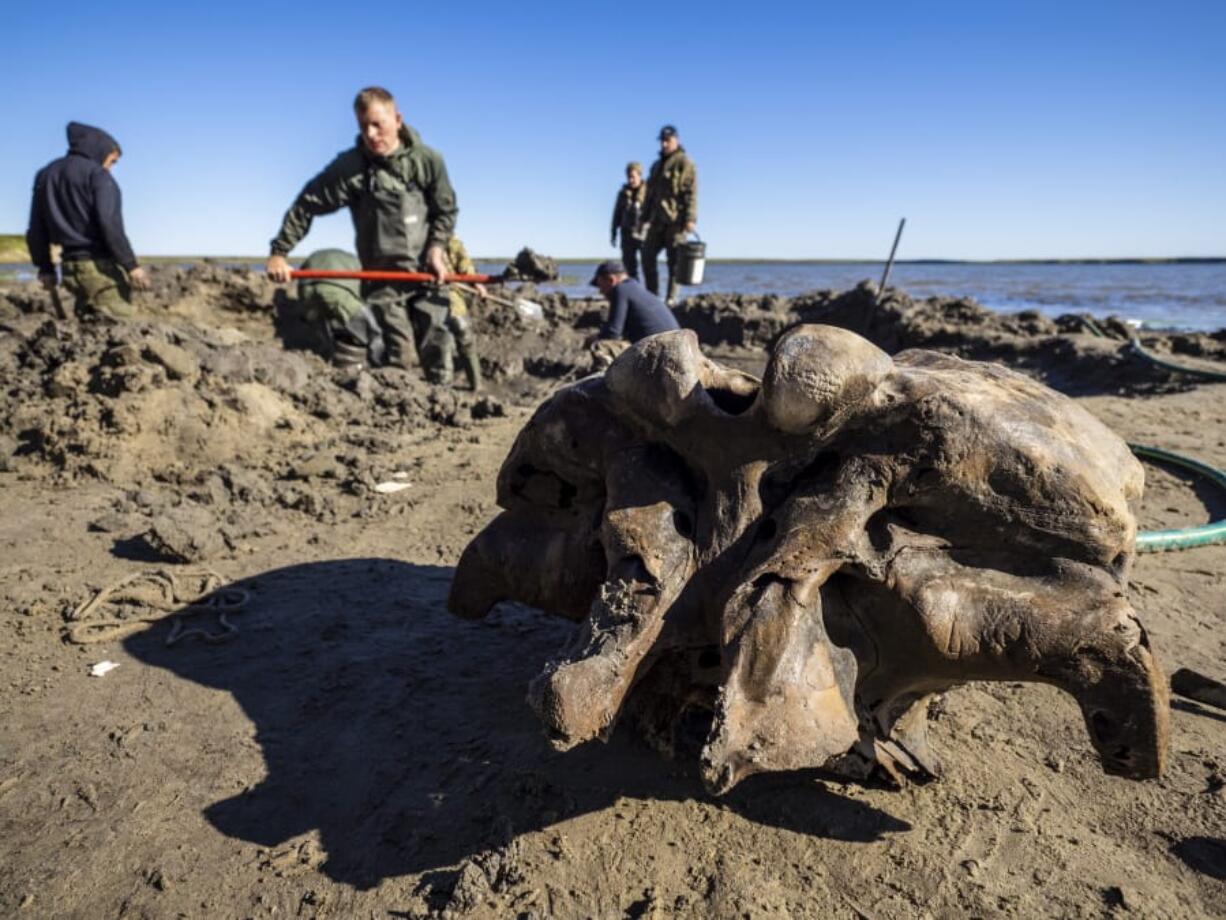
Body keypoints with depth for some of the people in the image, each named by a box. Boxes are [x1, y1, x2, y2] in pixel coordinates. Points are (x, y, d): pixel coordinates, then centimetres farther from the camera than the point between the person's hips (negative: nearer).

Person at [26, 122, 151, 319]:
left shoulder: (45, 175, 18)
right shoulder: (97, 174, -6)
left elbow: (36, 230, 17)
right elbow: (109, 224, -19)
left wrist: (45, 267, 23)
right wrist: (131, 265, -18)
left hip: (70, 268, 8)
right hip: (101, 266, -8)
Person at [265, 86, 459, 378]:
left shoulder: (427, 160, -2)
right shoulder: (351, 167, -6)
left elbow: (447, 210, 9)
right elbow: (307, 205, -1)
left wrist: (436, 248, -6)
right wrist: (279, 252, -5)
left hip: (427, 271, 2)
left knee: (437, 347, 2)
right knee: (397, 352, -8)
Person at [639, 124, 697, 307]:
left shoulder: (685, 163, -2)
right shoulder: (657, 165, 22)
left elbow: (691, 193, -11)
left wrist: (691, 219, -20)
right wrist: (644, 218, 19)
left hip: (675, 220, -7)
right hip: (657, 220, 7)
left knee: (674, 261, -4)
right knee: (647, 256, 2)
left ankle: (672, 298, 0)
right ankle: (652, 296, 10)